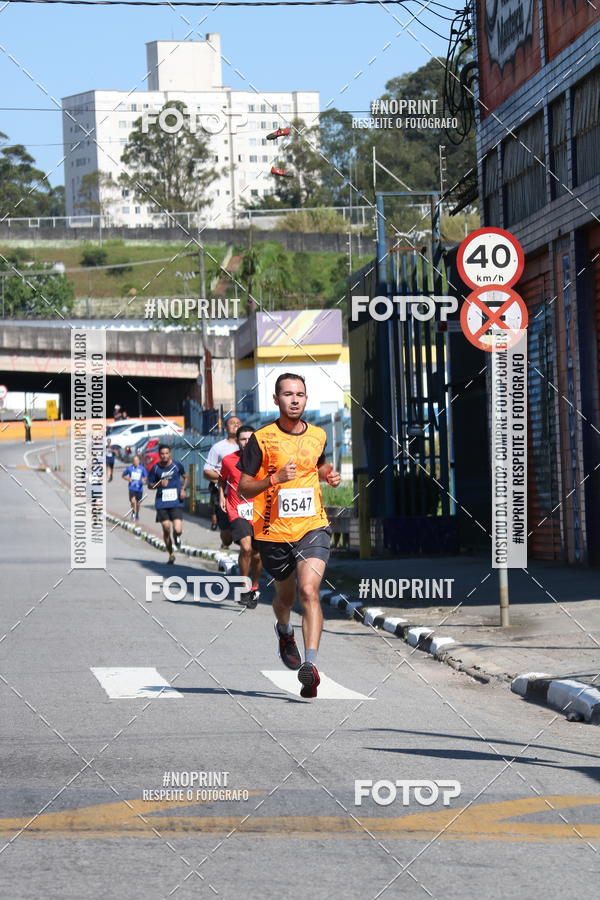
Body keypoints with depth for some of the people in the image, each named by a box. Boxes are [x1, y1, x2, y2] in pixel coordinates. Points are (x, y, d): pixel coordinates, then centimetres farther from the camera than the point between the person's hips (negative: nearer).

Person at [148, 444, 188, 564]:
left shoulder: (177, 465, 1)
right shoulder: (155, 468, 0)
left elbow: (186, 477, 16)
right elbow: (150, 485, 8)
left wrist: (183, 489, 0)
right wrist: (159, 484, -12)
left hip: (176, 502, -1)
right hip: (162, 503, 1)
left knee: (177, 530, -14)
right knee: (166, 529, 0)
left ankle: (177, 537, 24)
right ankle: (171, 555, 18)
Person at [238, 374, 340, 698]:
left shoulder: (317, 436, 6)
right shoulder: (261, 439, -6)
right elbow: (244, 489, -5)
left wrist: (329, 475, 6)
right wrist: (275, 479, -21)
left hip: (312, 527, 0)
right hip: (274, 530, 0)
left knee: (309, 590, -19)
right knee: (285, 595, 17)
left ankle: (311, 665, -27)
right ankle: (284, 633, 53)